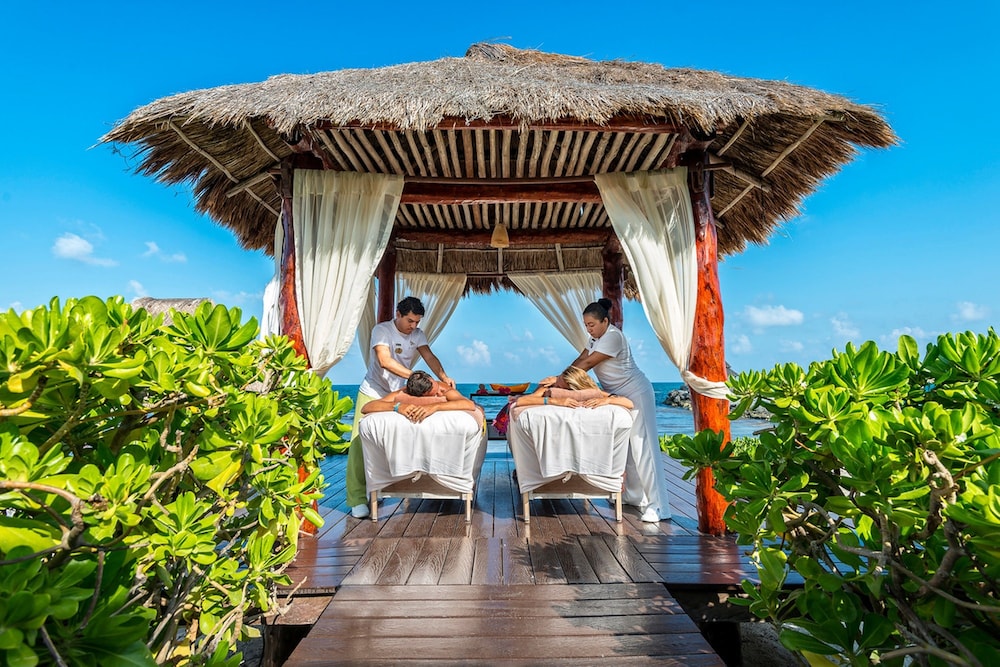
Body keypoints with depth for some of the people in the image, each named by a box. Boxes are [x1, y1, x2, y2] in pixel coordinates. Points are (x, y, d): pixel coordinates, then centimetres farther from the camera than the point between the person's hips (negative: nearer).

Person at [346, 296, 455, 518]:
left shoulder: (417, 334, 0)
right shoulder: (381, 330, -16)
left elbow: (429, 357, -11)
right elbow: (385, 361, -30)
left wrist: (443, 377, -30)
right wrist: (414, 376, -40)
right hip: (372, 395, -5)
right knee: (361, 444, -7)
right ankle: (358, 499, -1)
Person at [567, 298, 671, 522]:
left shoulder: (612, 336, -22)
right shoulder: (596, 337, 8)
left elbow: (588, 363, -24)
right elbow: (581, 359, 3)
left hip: (636, 394, -10)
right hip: (618, 395, 10)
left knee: (642, 447, -11)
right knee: (625, 447, 11)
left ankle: (658, 505, -7)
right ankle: (636, 496, 21)